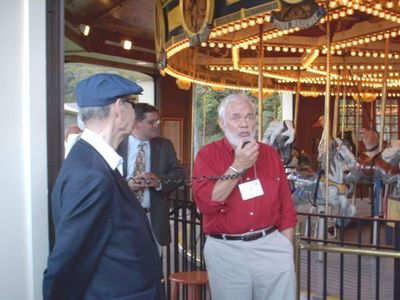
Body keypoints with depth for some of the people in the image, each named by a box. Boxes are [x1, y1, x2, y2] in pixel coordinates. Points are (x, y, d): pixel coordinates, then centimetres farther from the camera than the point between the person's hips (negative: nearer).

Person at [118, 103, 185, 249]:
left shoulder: (164, 145, 9)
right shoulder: (117, 145, -1)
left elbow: (179, 173, 5)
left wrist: (159, 181, -14)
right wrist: (126, 184, -20)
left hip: (153, 216, 2)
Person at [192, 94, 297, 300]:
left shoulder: (270, 154, 5)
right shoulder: (208, 154, -3)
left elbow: (286, 208, 7)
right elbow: (206, 203, -16)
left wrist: (286, 250, 4)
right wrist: (237, 167, -17)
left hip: (272, 246, 3)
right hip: (226, 251, -2)